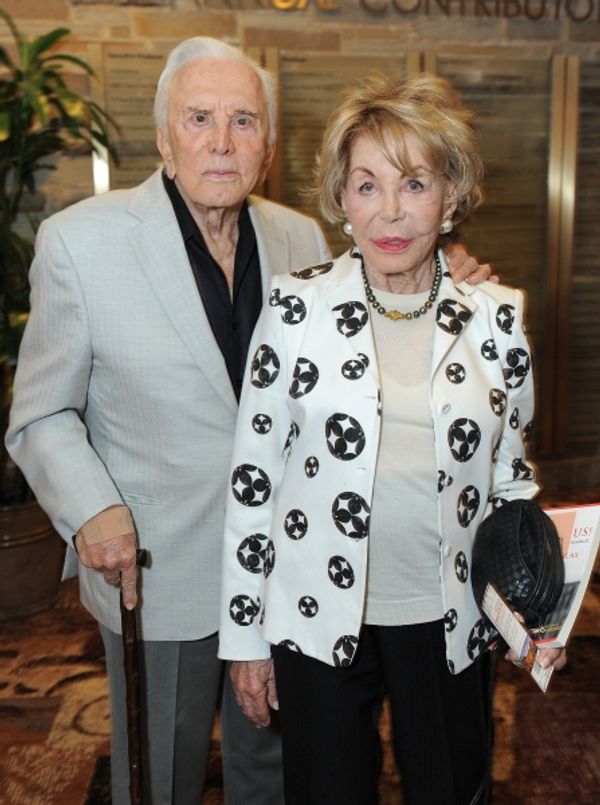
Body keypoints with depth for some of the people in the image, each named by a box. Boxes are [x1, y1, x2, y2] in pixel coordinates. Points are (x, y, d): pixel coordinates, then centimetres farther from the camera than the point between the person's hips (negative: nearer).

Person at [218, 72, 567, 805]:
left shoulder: (498, 316, -3)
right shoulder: (296, 306, -9)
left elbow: (510, 469, 9)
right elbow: (252, 474, -4)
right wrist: (244, 634, -1)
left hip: (449, 622, 2)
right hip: (319, 618, -1)